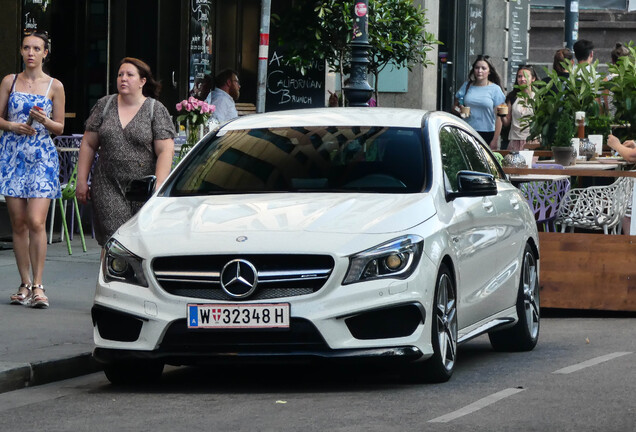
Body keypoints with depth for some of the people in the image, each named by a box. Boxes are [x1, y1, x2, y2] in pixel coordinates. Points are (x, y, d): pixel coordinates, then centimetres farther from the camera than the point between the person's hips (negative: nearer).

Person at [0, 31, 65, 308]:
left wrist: (44, 120, -11)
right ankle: (25, 283, 10)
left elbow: (60, 127, 8)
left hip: (42, 157, -2)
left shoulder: (54, 86, 5)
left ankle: (37, 285, -8)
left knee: (36, 223, -13)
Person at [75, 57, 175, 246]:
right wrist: (82, 181, 8)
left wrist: (158, 187, -14)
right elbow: (88, 145, 13)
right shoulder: (104, 105, 10)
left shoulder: (156, 110, 2)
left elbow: (166, 151, -5)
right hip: (108, 188, 1)